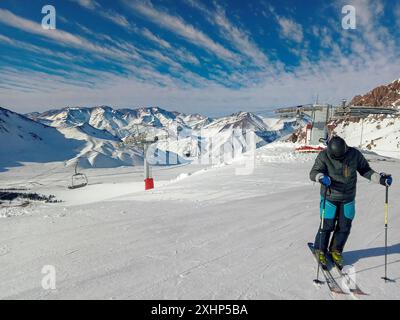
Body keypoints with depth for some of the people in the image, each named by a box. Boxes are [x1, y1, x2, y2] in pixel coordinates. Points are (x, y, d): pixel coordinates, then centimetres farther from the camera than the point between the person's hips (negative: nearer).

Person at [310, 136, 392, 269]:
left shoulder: (354, 154, -9)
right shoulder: (324, 156, -17)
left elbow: (365, 170, 4)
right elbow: (314, 172, -20)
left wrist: (380, 179, -9)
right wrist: (321, 177, -42)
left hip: (348, 199, 3)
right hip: (330, 198, -3)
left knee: (344, 227, 10)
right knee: (327, 225, 0)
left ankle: (335, 250, 31)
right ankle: (320, 250, 23)